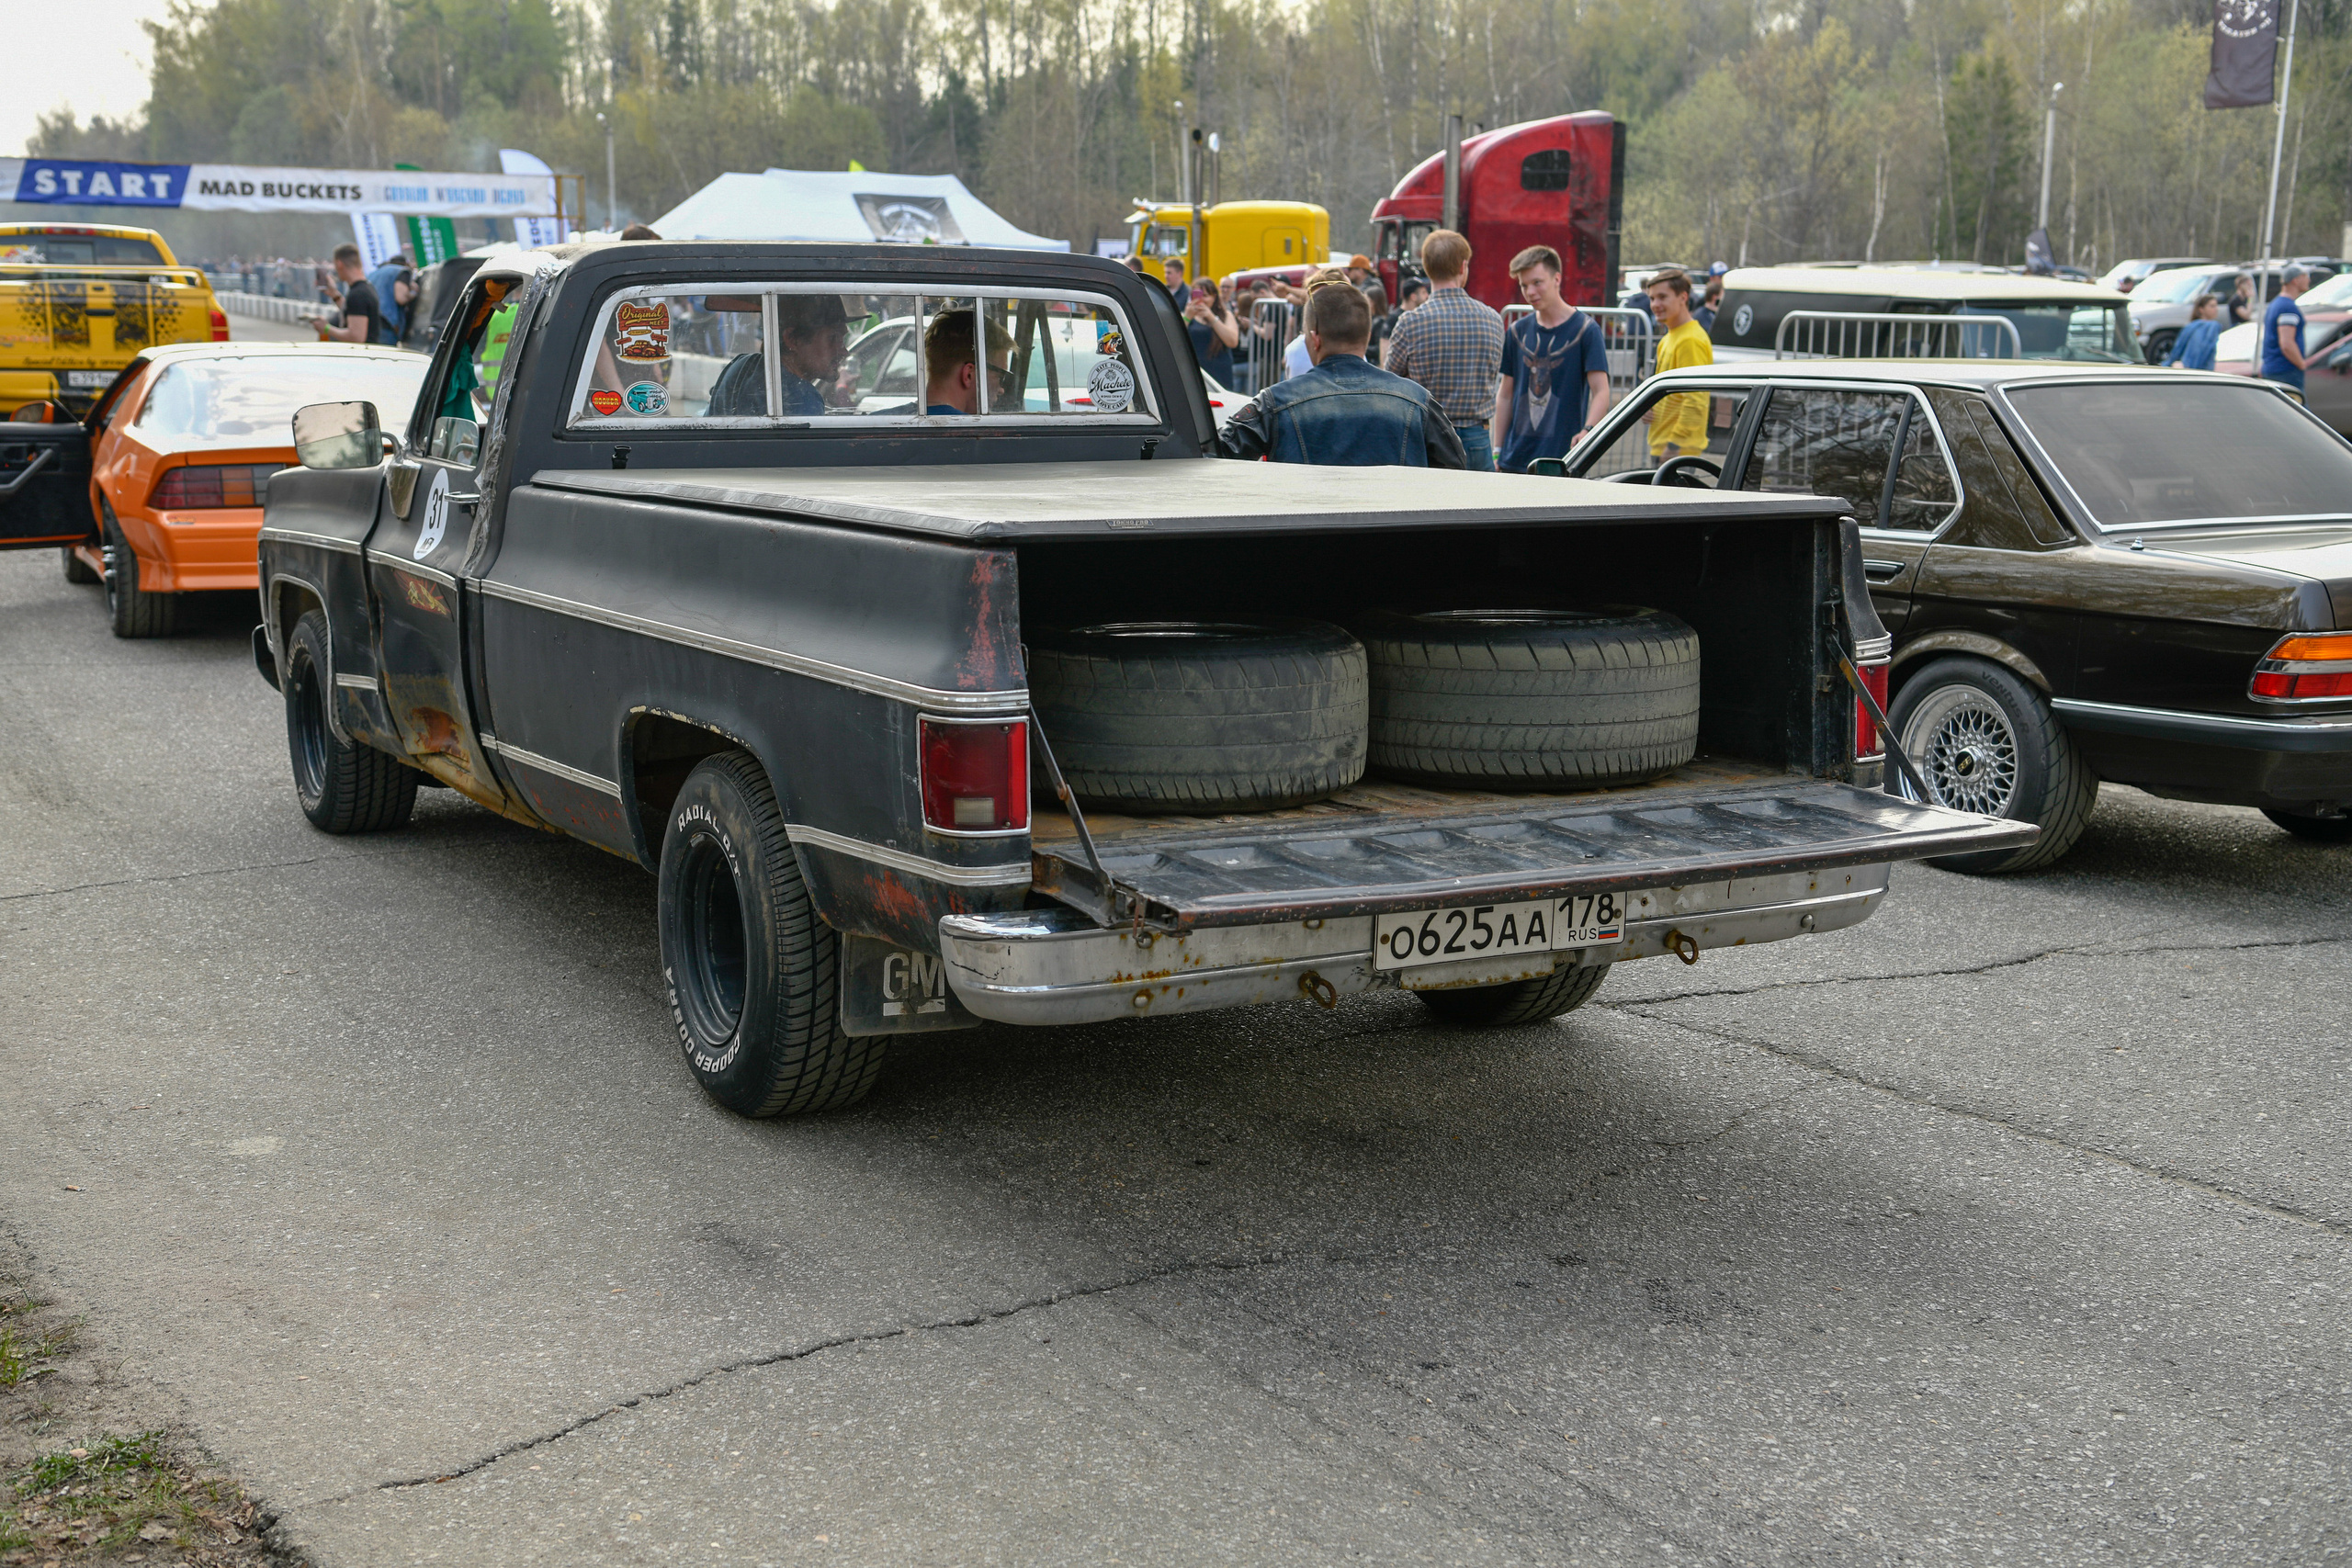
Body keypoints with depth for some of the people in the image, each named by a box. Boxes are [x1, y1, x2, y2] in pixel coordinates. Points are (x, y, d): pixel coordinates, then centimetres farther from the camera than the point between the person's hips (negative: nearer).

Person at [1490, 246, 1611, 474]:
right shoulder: (1517, 331, 11)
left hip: (1563, 459, -4)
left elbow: (1601, 392, -11)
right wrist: (1497, 452, 11)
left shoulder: (1585, 329, -4)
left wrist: (1588, 430, -29)